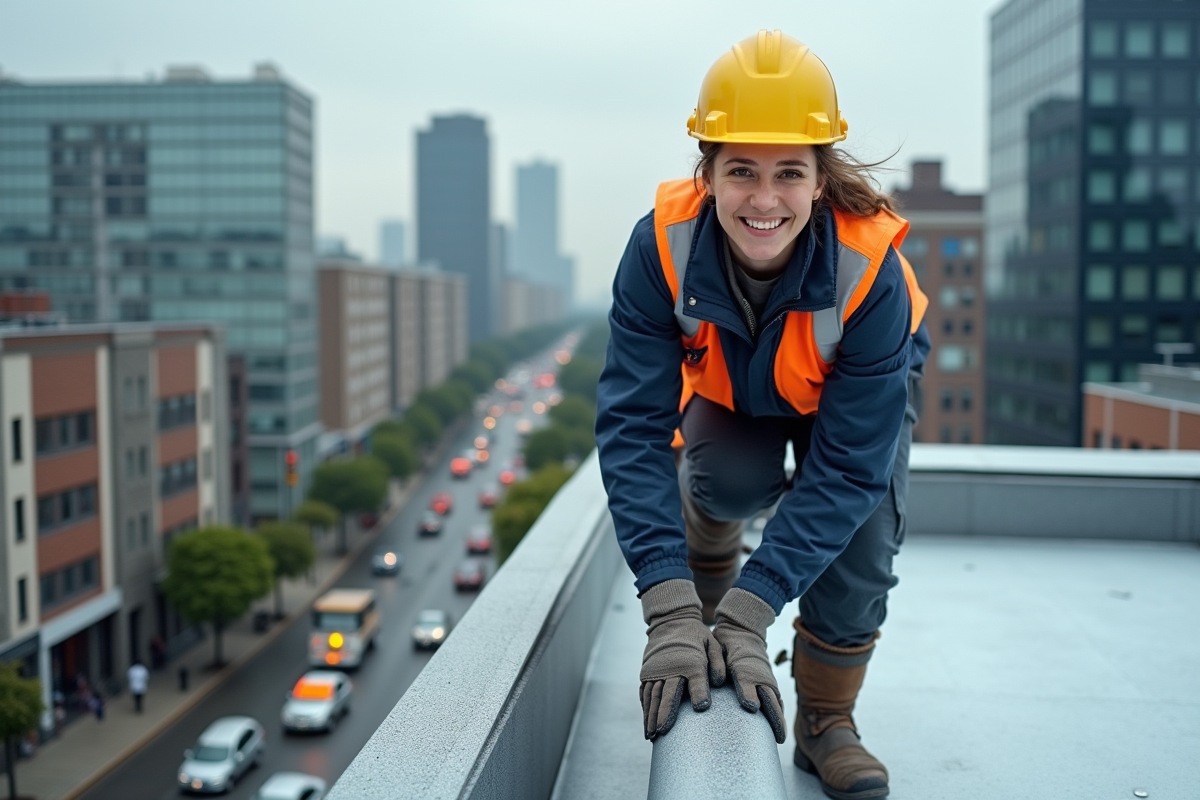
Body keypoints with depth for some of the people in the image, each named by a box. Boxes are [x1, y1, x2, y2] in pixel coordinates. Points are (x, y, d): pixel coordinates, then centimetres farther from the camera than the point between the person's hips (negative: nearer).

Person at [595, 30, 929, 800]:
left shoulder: (870, 269, -38)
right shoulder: (663, 247, -36)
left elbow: (849, 465, -37)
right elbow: (634, 426, -38)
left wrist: (749, 618, -44)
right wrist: (671, 611, -47)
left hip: (855, 388, 0)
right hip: (726, 385, 1)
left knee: (859, 537, -18)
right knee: (731, 481, -29)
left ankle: (826, 722, 8)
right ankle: (707, 539, 8)